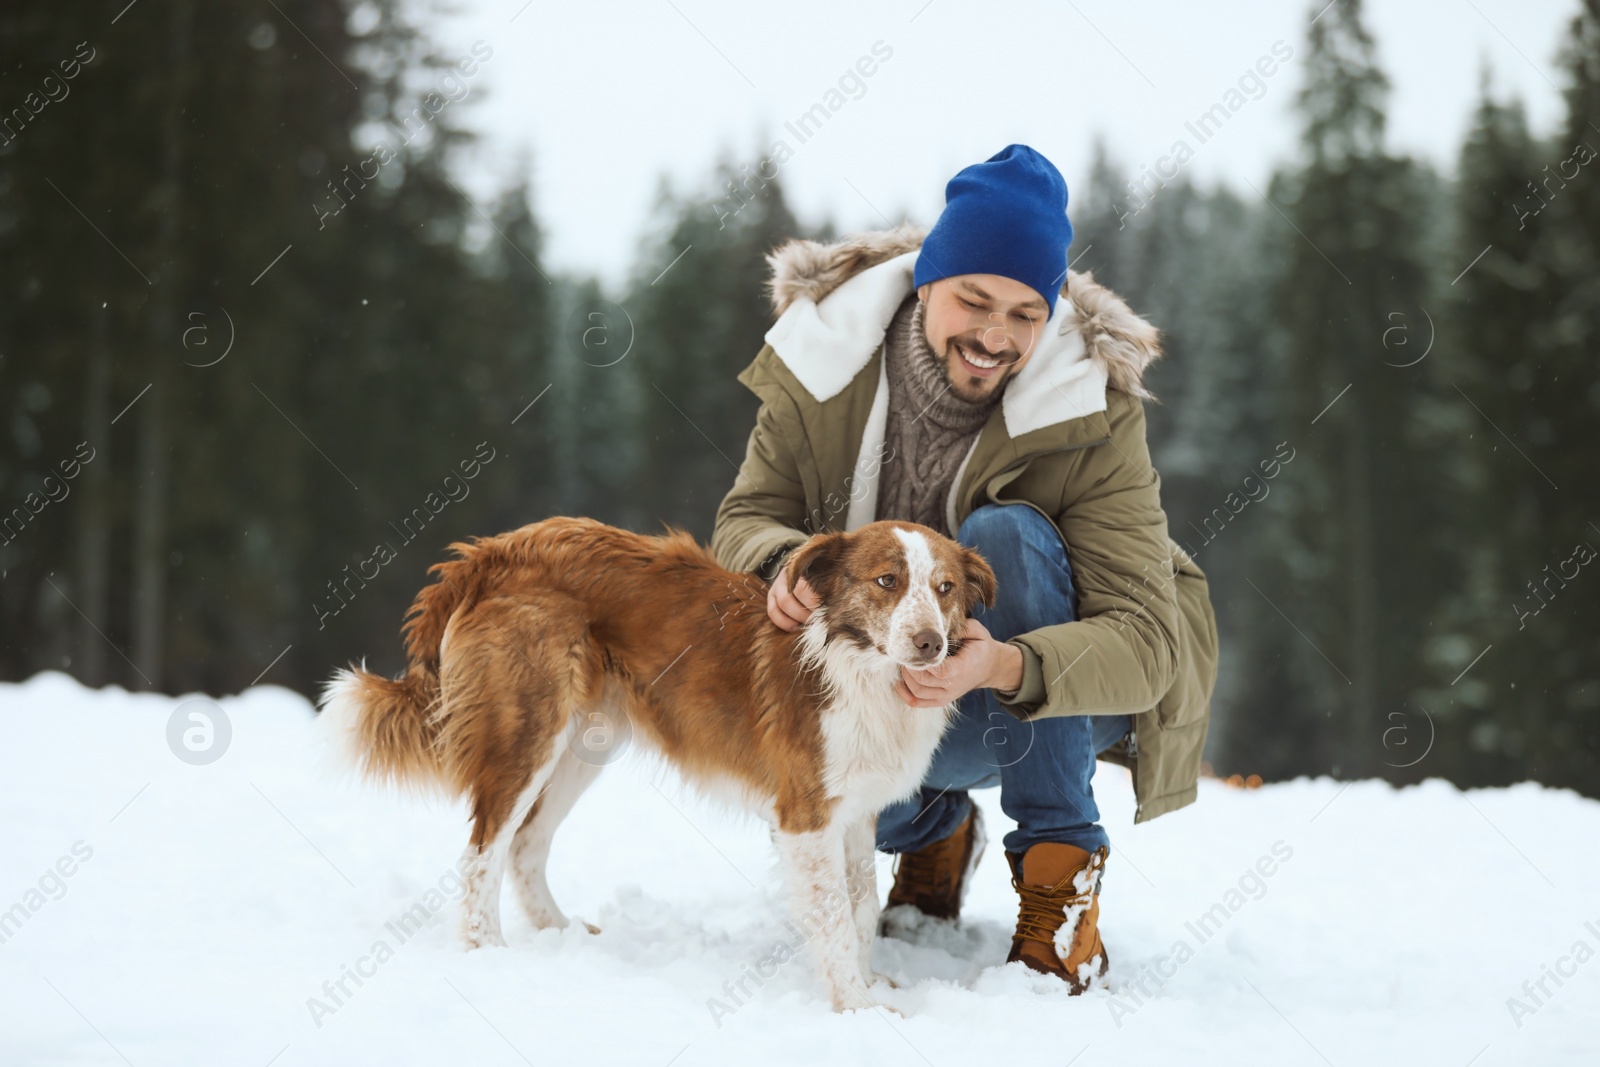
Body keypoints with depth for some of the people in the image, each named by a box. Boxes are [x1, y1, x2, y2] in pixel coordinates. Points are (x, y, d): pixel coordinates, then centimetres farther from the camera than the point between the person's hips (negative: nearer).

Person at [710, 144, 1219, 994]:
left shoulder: (1090, 413, -23)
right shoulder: (827, 360, -13)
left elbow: (1148, 639, -29)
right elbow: (747, 517, -5)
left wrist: (1003, 666, -49)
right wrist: (785, 564, -32)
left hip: (1049, 699, -2)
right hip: (882, 689, 3)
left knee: (1004, 534, -30)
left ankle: (1061, 862, -18)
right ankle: (933, 829, 11)